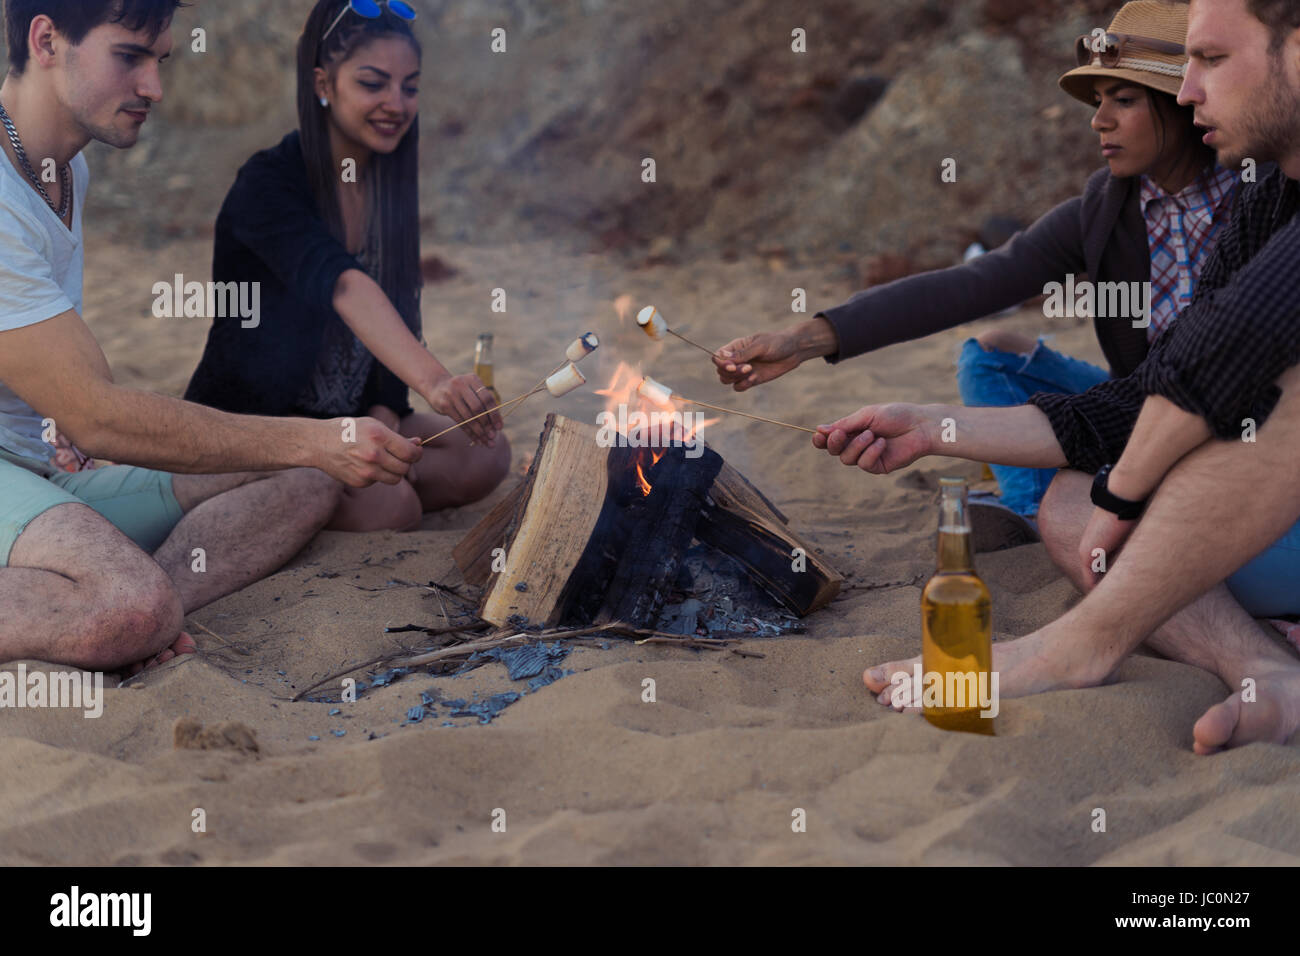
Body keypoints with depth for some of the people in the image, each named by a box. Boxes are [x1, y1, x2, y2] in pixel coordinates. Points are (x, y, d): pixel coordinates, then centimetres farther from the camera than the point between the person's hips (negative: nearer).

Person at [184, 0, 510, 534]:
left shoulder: (388, 188, 5)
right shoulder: (269, 184, -19)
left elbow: (394, 318, 7)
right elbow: (340, 285, -39)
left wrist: (385, 419, -11)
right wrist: (431, 380, -55)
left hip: (346, 420, 8)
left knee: (487, 454, -13)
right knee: (390, 506, -29)